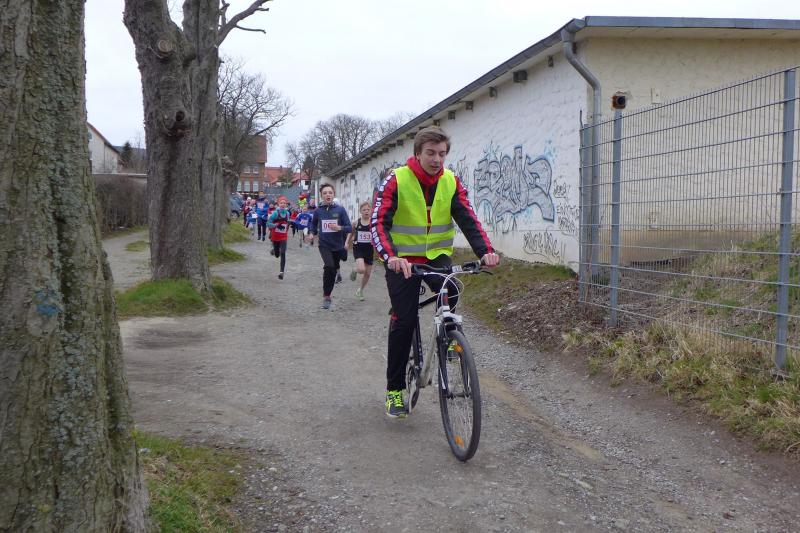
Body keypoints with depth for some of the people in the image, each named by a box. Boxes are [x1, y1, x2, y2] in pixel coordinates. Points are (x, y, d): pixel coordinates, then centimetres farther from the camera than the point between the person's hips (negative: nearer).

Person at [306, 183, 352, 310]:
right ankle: (326, 296, -9)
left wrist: (339, 228, -26)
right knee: (329, 266, -25)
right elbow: (313, 225, 14)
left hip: (338, 246, 2)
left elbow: (349, 228, -8)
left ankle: (327, 294, 42)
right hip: (324, 245, -1)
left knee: (333, 271, 16)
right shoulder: (318, 211, -5)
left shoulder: (340, 209, -9)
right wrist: (311, 234, -4)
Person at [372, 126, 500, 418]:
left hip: (436, 256, 3)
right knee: (403, 321, -6)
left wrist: (485, 251, -28)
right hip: (402, 260, -3)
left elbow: (468, 219, -10)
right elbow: (378, 223, -22)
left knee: (449, 292, -27)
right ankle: (394, 389, 7)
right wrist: (390, 256, -40)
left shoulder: (451, 182, -2)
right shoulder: (396, 180, -14)